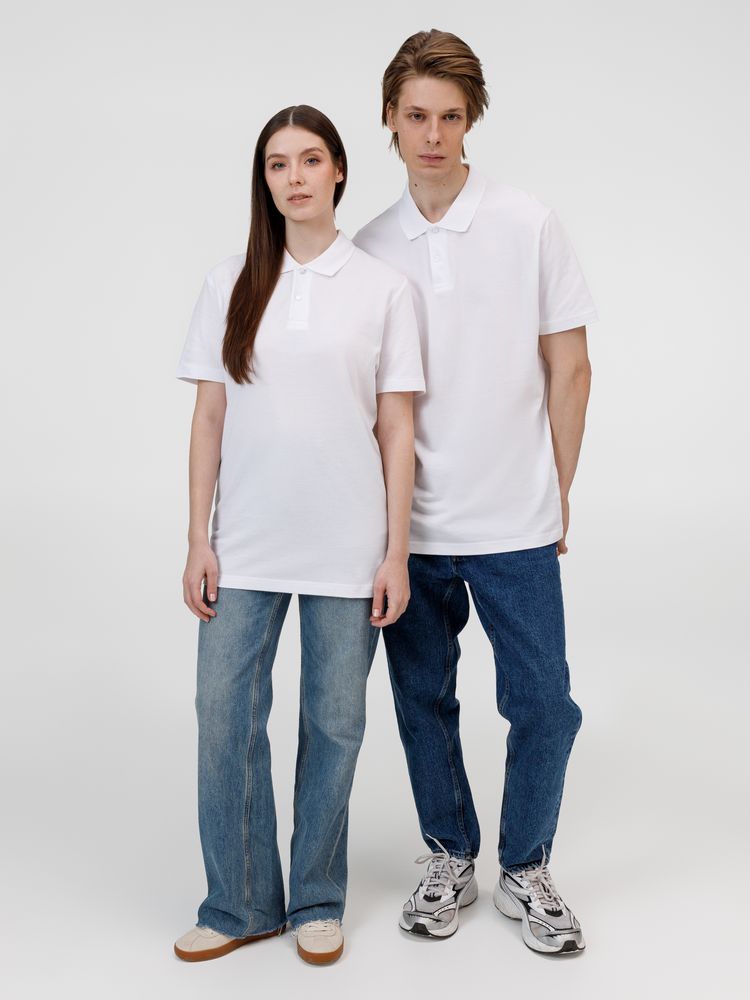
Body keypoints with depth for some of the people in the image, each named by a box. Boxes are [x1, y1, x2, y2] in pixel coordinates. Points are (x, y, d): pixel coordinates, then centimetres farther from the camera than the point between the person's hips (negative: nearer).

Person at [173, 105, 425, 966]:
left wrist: (396, 553, -4)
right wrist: (198, 540, 1)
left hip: (346, 545, -1)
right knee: (224, 717, 3)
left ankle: (317, 901, 26)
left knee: (334, 723, 8)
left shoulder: (382, 287, 1)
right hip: (246, 541, 2)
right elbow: (209, 419, 5)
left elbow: (397, 429, 0)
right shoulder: (230, 284, 5)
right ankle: (240, 903, 22)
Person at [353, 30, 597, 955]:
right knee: (423, 700, 12)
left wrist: (556, 491, 1)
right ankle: (449, 857, 32)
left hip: (515, 523, -2)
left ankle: (524, 870, 25)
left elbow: (569, 367, 1)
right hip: (409, 525, 2)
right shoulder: (370, 248, 4)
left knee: (542, 704, 3)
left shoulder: (530, 226, -2)